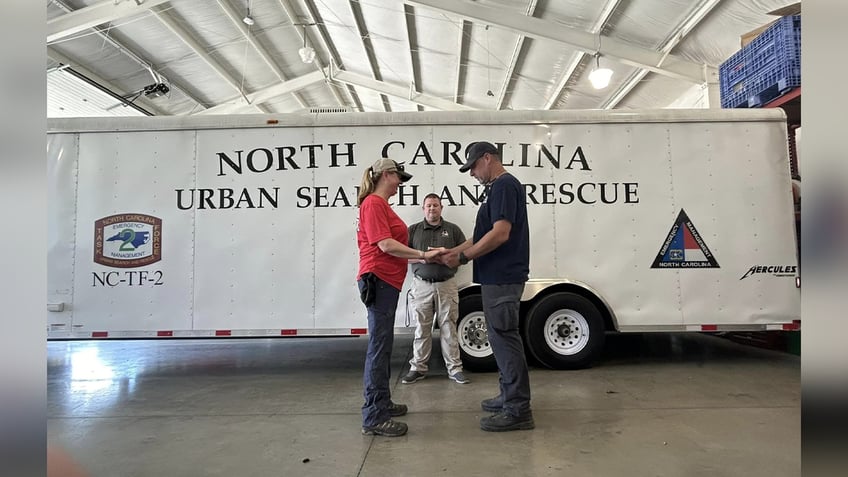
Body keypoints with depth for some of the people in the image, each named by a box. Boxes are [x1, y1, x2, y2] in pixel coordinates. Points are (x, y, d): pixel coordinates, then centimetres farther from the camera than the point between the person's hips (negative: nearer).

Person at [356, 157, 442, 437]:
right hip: (378, 280, -11)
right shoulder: (373, 203, -9)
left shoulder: (382, 205, 20)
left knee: (383, 344, 16)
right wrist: (422, 255, -17)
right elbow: (385, 244, -19)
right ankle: (374, 418, -4)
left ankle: (382, 403, 28)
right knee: (379, 345, -9)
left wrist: (422, 256, 13)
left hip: (387, 282, 11)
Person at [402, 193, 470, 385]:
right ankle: (418, 368, 13)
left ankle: (455, 368, 9)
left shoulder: (453, 229, 10)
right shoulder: (413, 230, 9)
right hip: (422, 285, 0)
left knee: (448, 327, 2)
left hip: (446, 285, 0)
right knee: (422, 328, 4)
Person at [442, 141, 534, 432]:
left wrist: (463, 257, -17)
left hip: (502, 278, -11)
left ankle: (518, 410, 2)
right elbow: (484, 235, 21)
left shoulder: (504, 185, -12)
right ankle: (509, 397, 27)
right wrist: (454, 251, 11)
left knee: (504, 338, -6)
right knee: (501, 337, 16)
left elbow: (500, 234, -23)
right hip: (498, 276, 11)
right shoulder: (498, 187, 20)